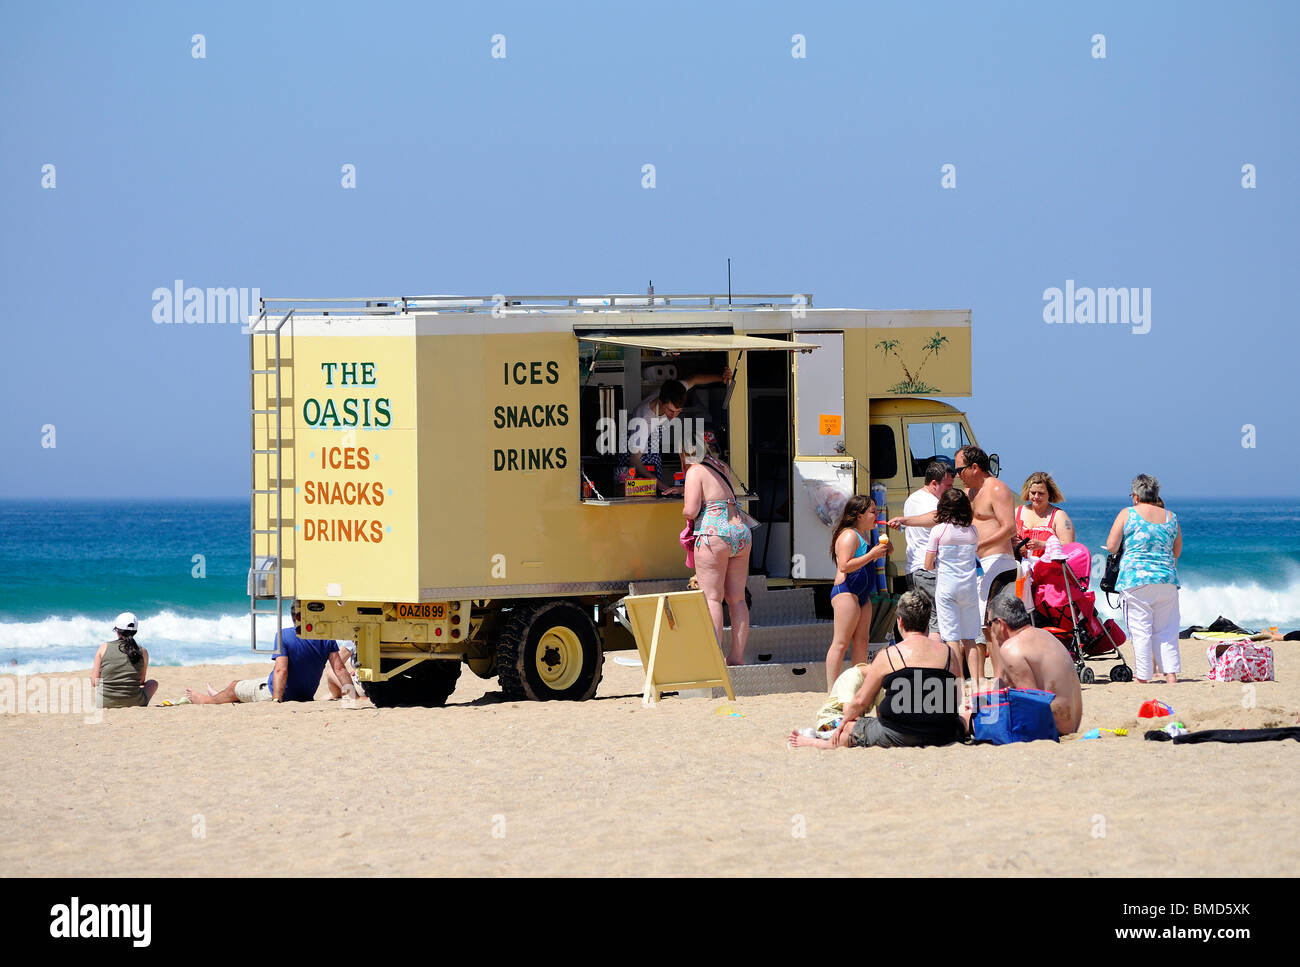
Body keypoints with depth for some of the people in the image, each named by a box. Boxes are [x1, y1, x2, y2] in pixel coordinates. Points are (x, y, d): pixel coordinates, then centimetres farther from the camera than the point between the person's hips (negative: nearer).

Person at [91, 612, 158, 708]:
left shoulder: (104, 647, -5)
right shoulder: (142, 652, -4)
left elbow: (94, 682, -3)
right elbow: (141, 681, 9)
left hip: (105, 703, 2)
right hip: (134, 703, -2)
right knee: (153, 683, 32)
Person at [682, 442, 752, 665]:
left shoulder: (695, 471, -4)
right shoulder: (722, 468, 17)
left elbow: (691, 510, -14)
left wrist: (684, 511, 9)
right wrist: (675, 490, 41)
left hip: (714, 534, -7)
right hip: (741, 531, 7)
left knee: (712, 597, -5)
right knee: (737, 598, 8)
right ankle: (737, 656, 7)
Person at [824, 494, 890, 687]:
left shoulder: (862, 536, 19)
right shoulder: (849, 535, -12)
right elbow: (845, 565, -23)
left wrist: (879, 553, 15)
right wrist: (872, 555, -21)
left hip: (862, 595, 10)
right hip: (846, 592, -10)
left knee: (862, 642, 9)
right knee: (841, 643, -10)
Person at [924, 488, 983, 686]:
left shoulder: (938, 530, -6)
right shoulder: (973, 532, 2)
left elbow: (928, 565, -5)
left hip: (946, 586, -3)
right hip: (969, 586, 3)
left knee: (951, 637, -3)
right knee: (969, 638, 10)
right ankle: (976, 682, 7)